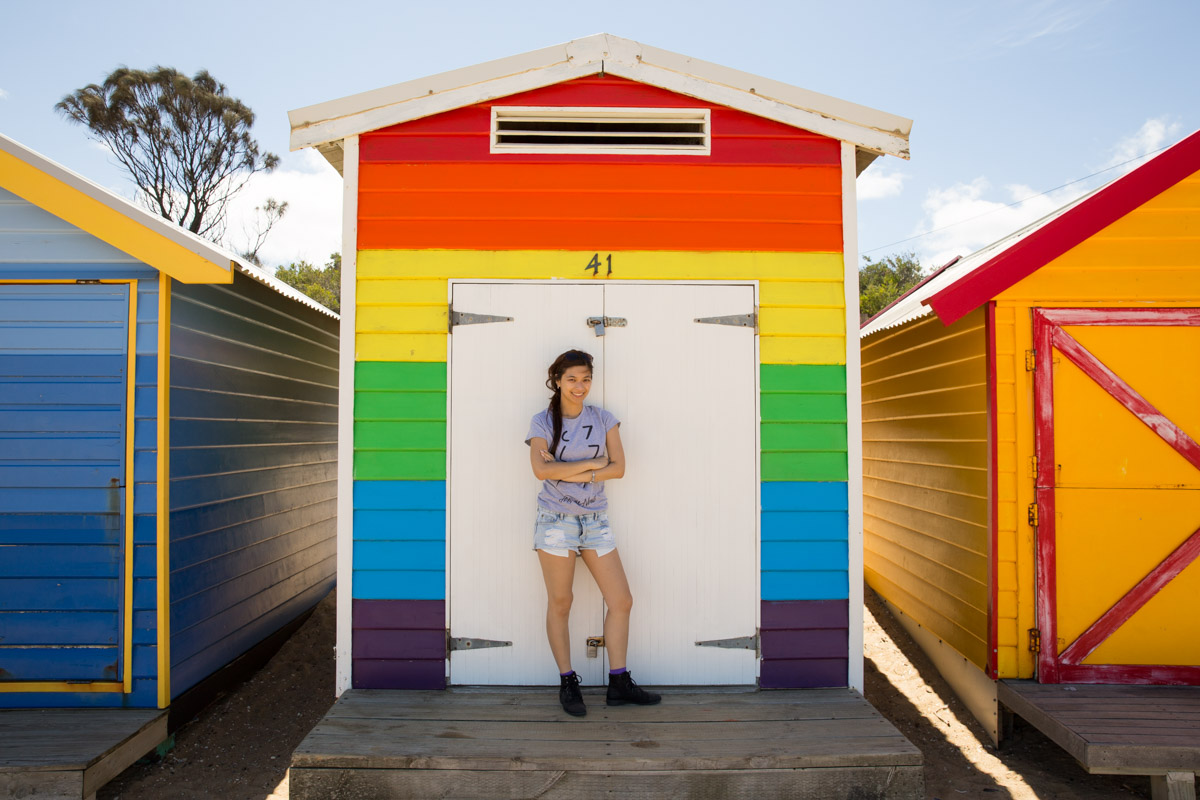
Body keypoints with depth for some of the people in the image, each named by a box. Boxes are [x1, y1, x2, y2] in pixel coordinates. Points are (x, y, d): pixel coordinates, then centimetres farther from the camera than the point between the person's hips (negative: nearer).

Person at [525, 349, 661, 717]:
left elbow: (618, 467, -4)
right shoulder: (543, 422, -1)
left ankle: (619, 683, 14)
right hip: (556, 521, -3)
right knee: (560, 603, 3)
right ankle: (567, 684, 17)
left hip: (595, 521, 3)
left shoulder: (603, 419, 6)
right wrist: (591, 464, -13)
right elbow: (542, 470, -16)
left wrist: (569, 473, -13)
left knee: (621, 600, 2)